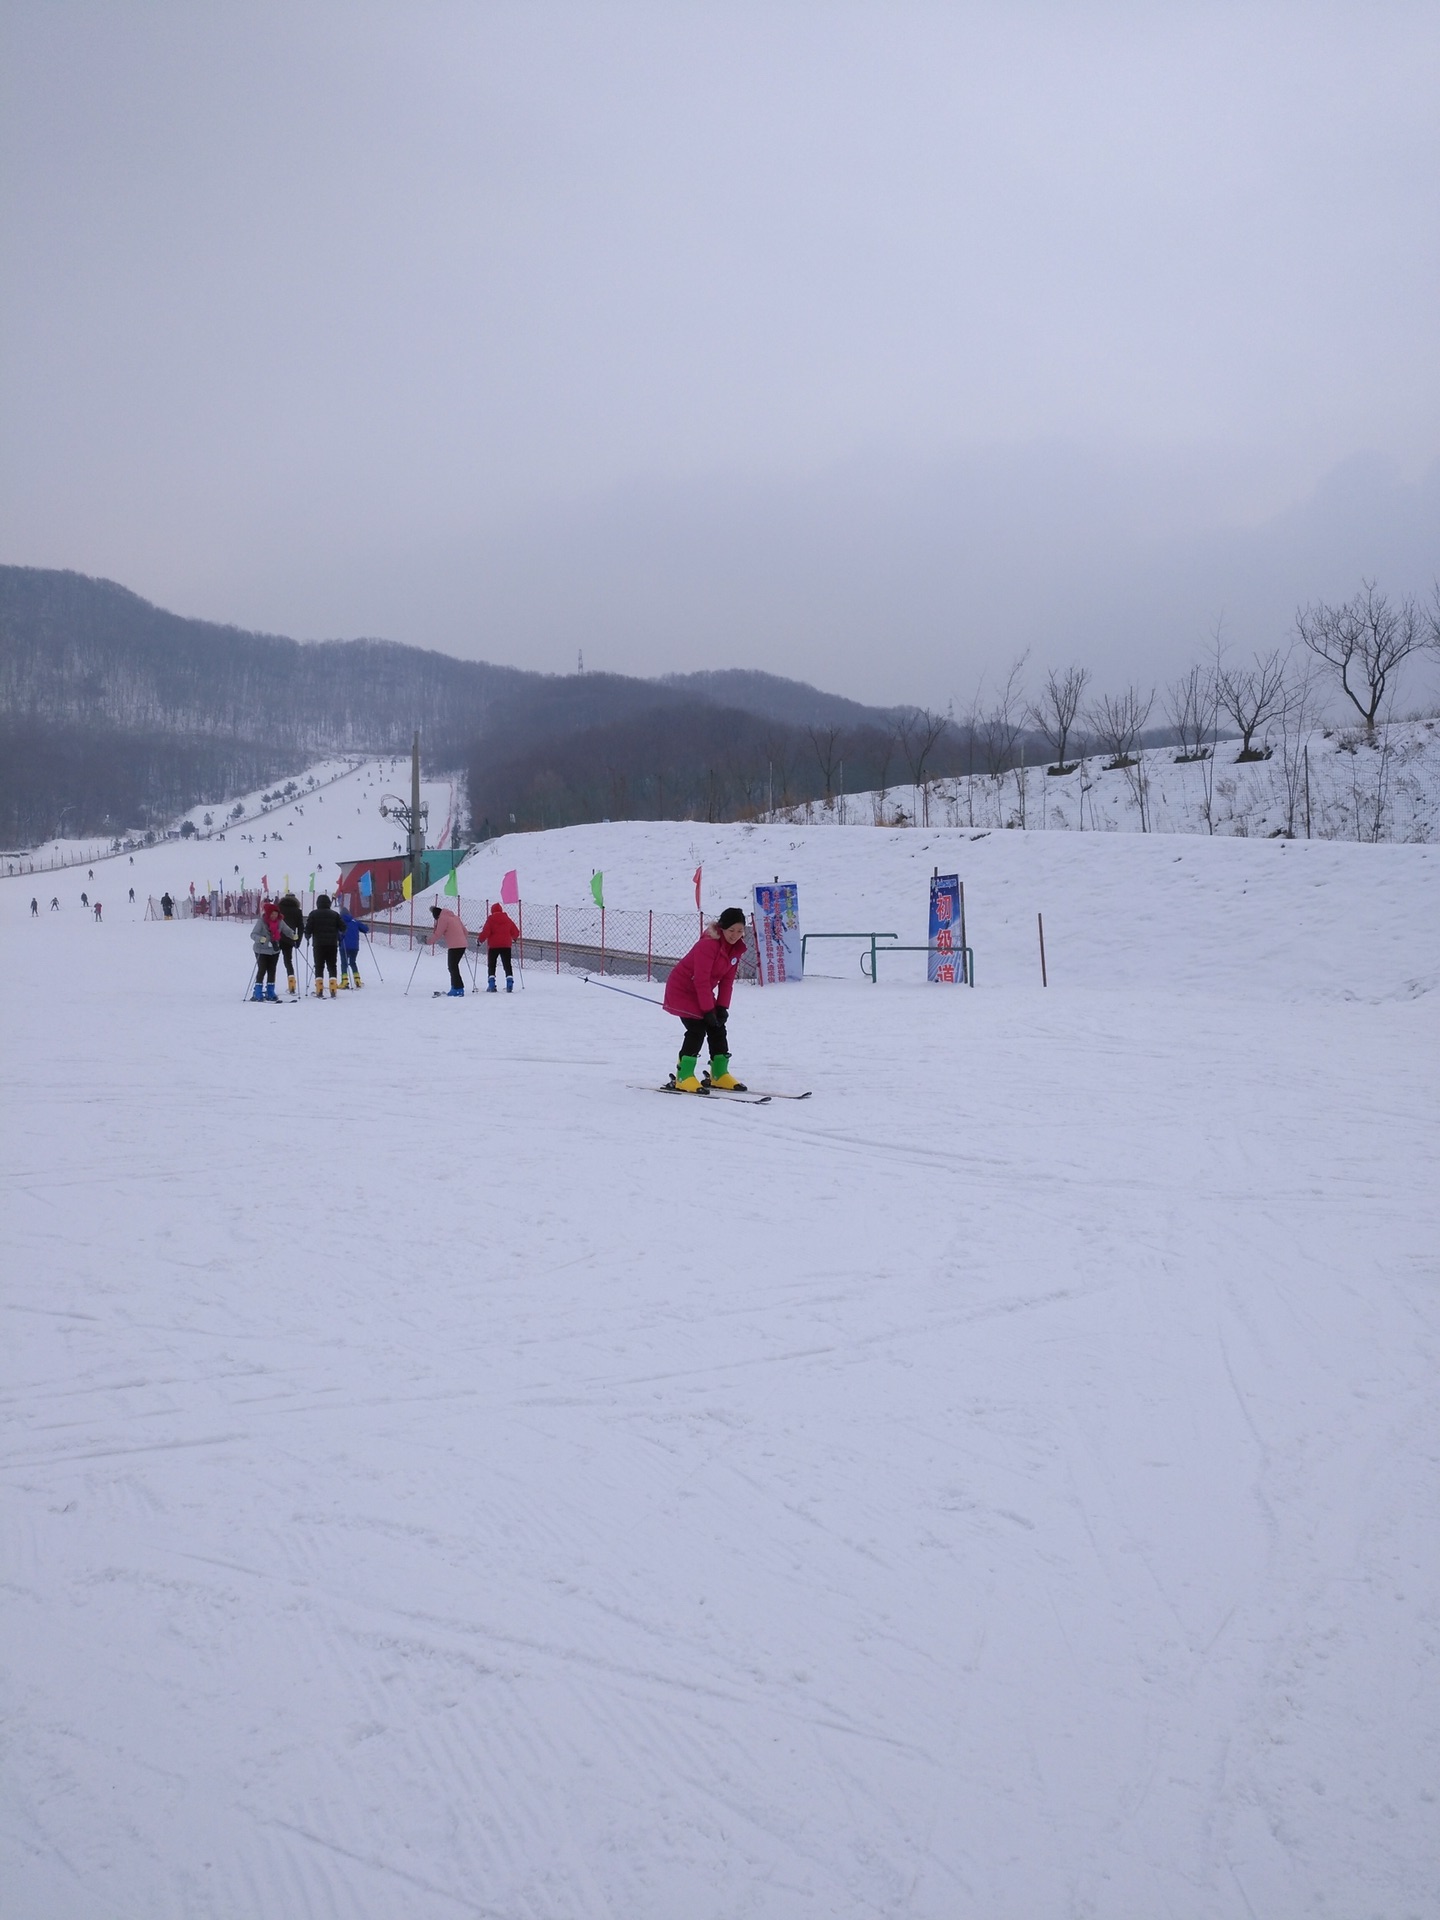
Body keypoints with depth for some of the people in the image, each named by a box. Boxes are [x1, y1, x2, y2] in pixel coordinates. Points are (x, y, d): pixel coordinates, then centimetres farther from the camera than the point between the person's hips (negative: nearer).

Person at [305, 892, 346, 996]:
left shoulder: (314, 914, -2)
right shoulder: (334, 914, 3)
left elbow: (308, 928, -6)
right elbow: (343, 927, 1)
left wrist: (308, 937, 14)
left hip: (318, 945, -1)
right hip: (332, 944, 1)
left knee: (319, 967, 4)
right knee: (332, 966, 7)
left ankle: (319, 992, -4)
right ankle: (333, 991, -1)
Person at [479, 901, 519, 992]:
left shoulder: (491, 919, -5)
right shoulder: (507, 919, 7)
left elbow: (485, 932, -13)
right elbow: (516, 932, 10)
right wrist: (514, 939, 30)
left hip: (494, 946, -3)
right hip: (506, 945, 3)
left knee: (491, 965, 7)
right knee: (507, 965, 7)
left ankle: (491, 985, -2)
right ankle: (510, 984, -7)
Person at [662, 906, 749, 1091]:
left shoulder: (737, 947, -3)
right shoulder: (708, 944, -29)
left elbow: (728, 979, 1)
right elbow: (702, 979, -28)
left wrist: (722, 1007, -7)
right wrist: (708, 1010, -24)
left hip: (702, 991, 8)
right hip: (682, 989, -8)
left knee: (718, 1028, 4)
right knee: (697, 1029, -18)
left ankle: (719, 1074, 16)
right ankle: (684, 1077, -13)